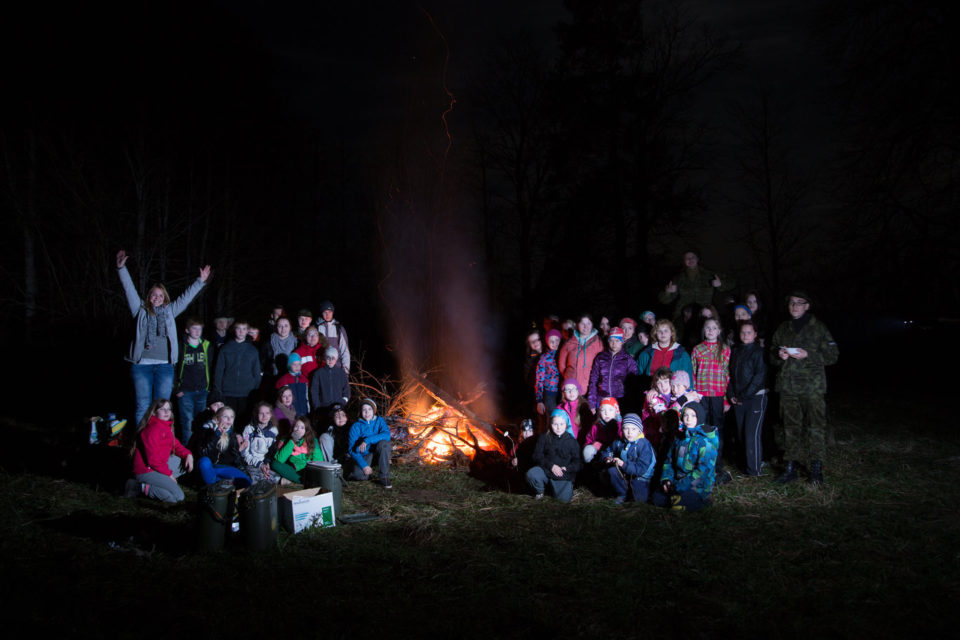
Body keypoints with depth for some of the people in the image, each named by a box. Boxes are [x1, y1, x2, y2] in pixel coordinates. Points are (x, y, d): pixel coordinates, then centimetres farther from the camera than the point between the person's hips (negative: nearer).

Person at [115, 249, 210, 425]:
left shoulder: (169, 311, 17)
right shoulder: (141, 310, 11)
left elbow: (185, 298, 21)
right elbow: (129, 289, 6)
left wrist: (200, 281, 21)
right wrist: (121, 268, -2)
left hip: (165, 366, 2)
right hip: (142, 365, -2)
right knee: (143, 406, -1)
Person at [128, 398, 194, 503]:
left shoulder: (166, 426, 11)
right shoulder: (153, 429, -20)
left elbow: (176, 445, 20)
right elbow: (153, 459, -22)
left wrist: (188, 454, 0)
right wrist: (169, 474, -12)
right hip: (146, 471, -10)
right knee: (178, 496, -17)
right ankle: (142, 488, -9)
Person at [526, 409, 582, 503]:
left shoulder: (572, 441, 2)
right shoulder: (544, 438, 2)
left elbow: (577, 462, 2)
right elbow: (537, 456, -4)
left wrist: (566, 468, -17)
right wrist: (551, 466, -18)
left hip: (564, 474, 0)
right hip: (546, 470, 0)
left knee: (564, 498, -19)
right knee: (531, 474, -29)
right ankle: (540, 490, 4)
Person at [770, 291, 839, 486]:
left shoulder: (818, 327, 1)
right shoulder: (782, 329, 14)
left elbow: (833, 354, -2)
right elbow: (771, 354, 20)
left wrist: (808, 355, -15)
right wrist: (779, 355, -4)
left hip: (812, 387, -4)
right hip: (787, 386, 4)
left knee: (815, 426, -3)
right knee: (790, 426, 8)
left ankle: (816, 469, 7)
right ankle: (790, 467, 16)